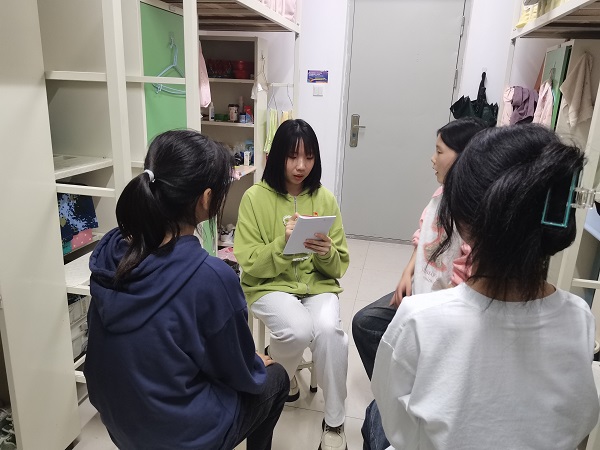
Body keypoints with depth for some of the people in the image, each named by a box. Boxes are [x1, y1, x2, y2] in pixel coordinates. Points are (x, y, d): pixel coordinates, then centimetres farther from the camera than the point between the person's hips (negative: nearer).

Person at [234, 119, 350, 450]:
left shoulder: (324, 198, 0)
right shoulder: (255, 197, -7)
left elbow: (340, 266, 3)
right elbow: (250, 264, -10)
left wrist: (327, 252, -21)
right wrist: (283, 244, -26)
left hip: (317, 284, 2)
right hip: (269, 285, -2)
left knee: (329, 329, -29)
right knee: (298, 330, -31)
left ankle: (334, 421, -4)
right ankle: (281, 377, 10)